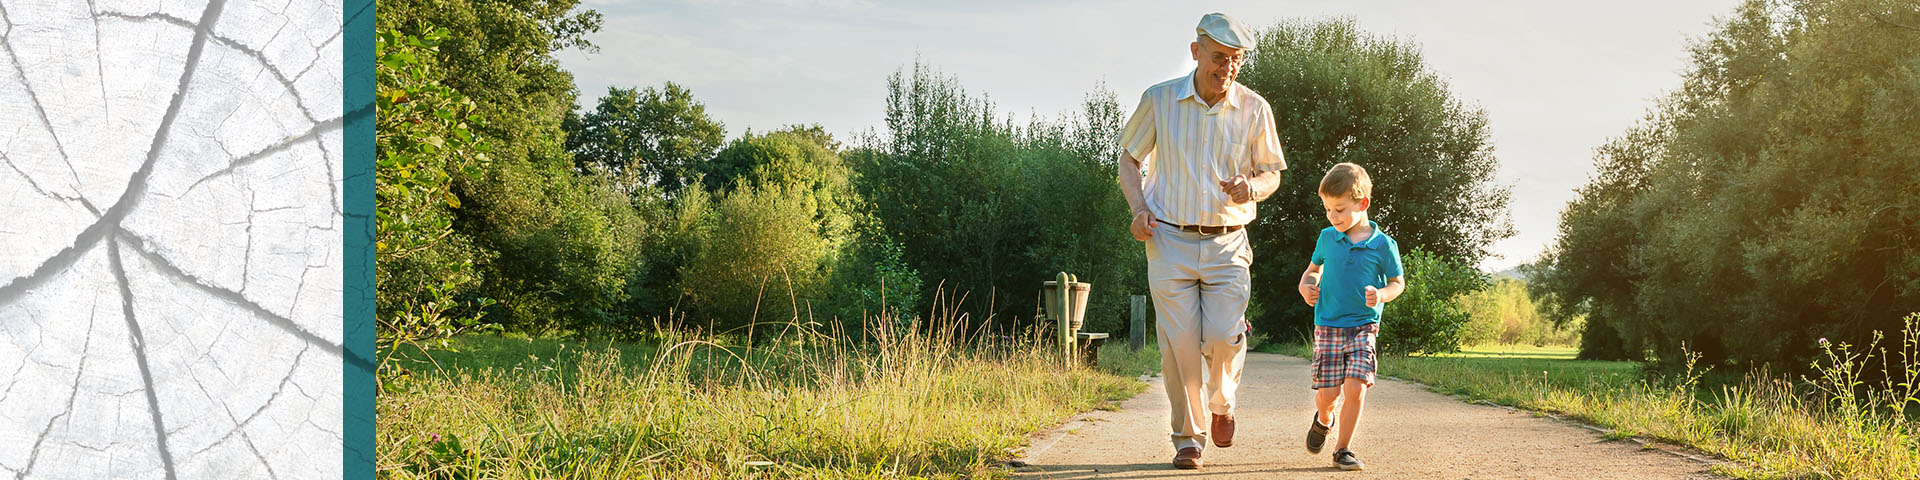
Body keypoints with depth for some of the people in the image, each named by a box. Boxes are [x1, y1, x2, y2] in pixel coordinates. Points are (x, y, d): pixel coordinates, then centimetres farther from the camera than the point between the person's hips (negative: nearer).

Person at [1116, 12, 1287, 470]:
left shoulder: (1254, 109, 0)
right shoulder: (1159, 100, -2)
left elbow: (1272, 173, 10)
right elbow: (1129, 157, 11)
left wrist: (1252, 187, -14)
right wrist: (1139, 208, -6)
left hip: (1227, 245, 0)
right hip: (1170, 241, 0)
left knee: (1224, 338, -12)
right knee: (1179, 344, -4)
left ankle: (1221, 403, 21)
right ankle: (1188, 437, 12)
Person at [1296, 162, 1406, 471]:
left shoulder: (1382, 244, -3)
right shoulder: (1327, 238, 5)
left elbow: (1398, 282, 7)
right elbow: (1314, 269, 22)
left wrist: (1381, 295, -15)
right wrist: (1306, 286, 0)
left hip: (1364, 326, -2)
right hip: (1328, 325, 2)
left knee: (1355, 387, -15)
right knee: (1327, 392, -5)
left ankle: (1343, 449, 1)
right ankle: (1323, 420, 31)